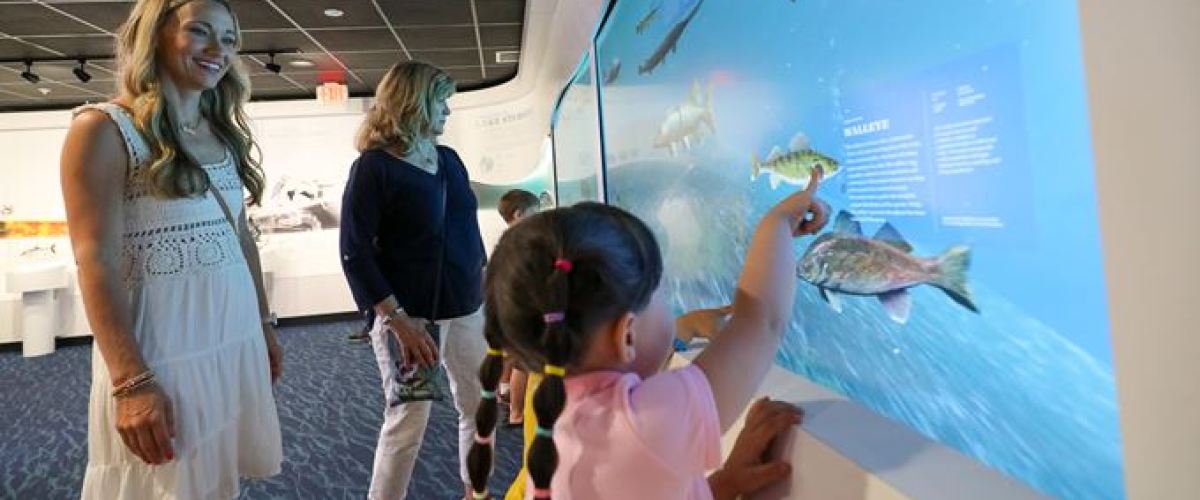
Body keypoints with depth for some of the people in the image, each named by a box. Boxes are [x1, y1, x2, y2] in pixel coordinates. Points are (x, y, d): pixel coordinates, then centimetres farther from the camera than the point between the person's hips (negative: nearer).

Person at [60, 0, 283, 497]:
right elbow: (95, 261, -14)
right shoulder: (104, 129, -8)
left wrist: (264, 324, 16)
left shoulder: (224, 133, 12)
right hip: (159, 351, -6)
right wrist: (132, 381, -19)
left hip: (237, 339, 6)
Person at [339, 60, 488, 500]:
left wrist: (488, 289, 14)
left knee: (478, 406, 14)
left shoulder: (449, 159, 9)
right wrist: (399, 321, -20)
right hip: (409, 312, -6)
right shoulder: (373, 166, -9)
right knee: (408, 421, 1)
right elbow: (355, 254, -14)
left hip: (463, 308, 7)